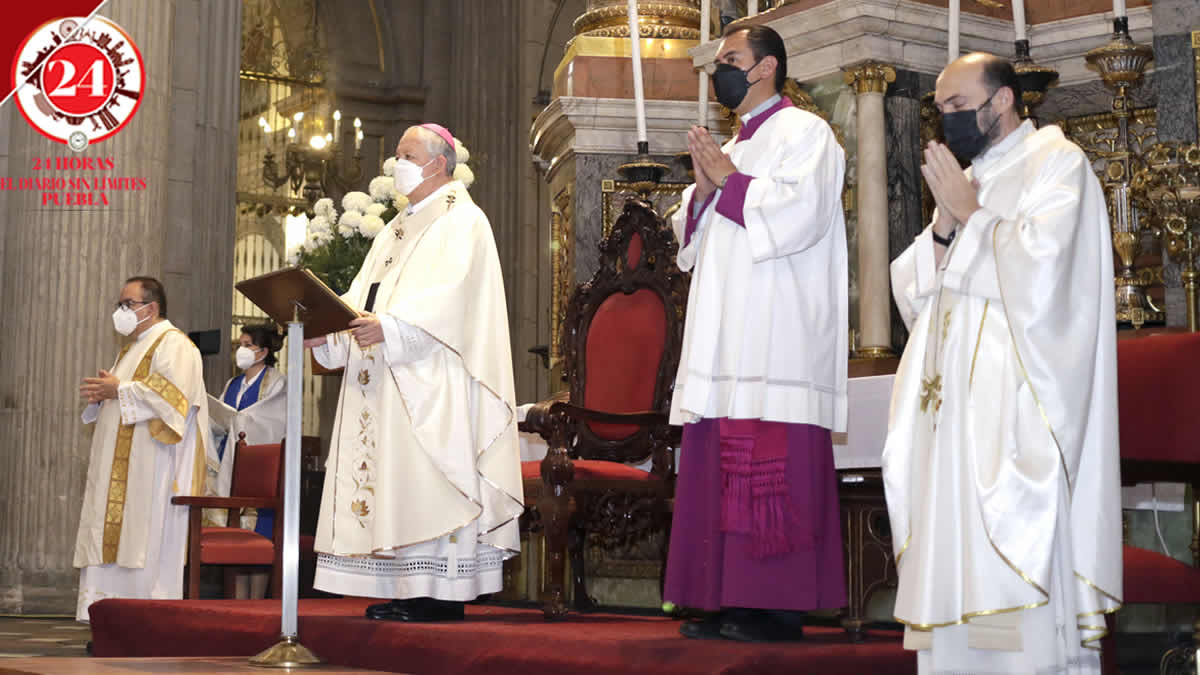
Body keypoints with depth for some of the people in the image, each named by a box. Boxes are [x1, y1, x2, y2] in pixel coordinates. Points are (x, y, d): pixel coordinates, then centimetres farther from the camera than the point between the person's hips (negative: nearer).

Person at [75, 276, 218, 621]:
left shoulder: (173, 344, -5)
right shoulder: (133, 348, 24)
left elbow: (173, 392, -21)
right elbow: (115, 402, 29)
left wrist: (119, 390, -15)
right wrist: (99, 395, 6)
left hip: (153, 469, -9)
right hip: (120, 469, 10)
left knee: (147, 542, -11)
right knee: (114, 540, 5)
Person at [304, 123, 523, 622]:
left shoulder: (462, 221, -4)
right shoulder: (400, 228, 23)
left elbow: (447, 296, -19)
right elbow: (365, 293, 17)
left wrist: (388, 328, -31)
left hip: (429, 381, -9)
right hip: (383, 382, 9)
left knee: (425, 482, -12)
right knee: (387, 482, 5)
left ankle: (441, 597, -9)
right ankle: (407, 592, 7)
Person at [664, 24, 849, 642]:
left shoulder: (804, 132, 2)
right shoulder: (732, 148, 26)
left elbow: (801, 213, -14)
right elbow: (693, 237, 24)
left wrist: (730, 182, -6)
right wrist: (704, 189, 5)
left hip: (779, 331, -8)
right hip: (727, 333, 9)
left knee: (772, 468, -12)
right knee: (721, 468, 4)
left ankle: (779, 606, -10)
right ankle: (729, 601, 6)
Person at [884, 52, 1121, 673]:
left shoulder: (1057, 162, 0)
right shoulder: (965, 179, 21)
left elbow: (1039, 268, -15)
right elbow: (915, 291, 16)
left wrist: (971, 214, -5)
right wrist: (944, 226, 0)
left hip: (1021, 403, -7)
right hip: (957, 402, 7)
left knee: (1022, 552, -11)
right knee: (956, 553, 2)